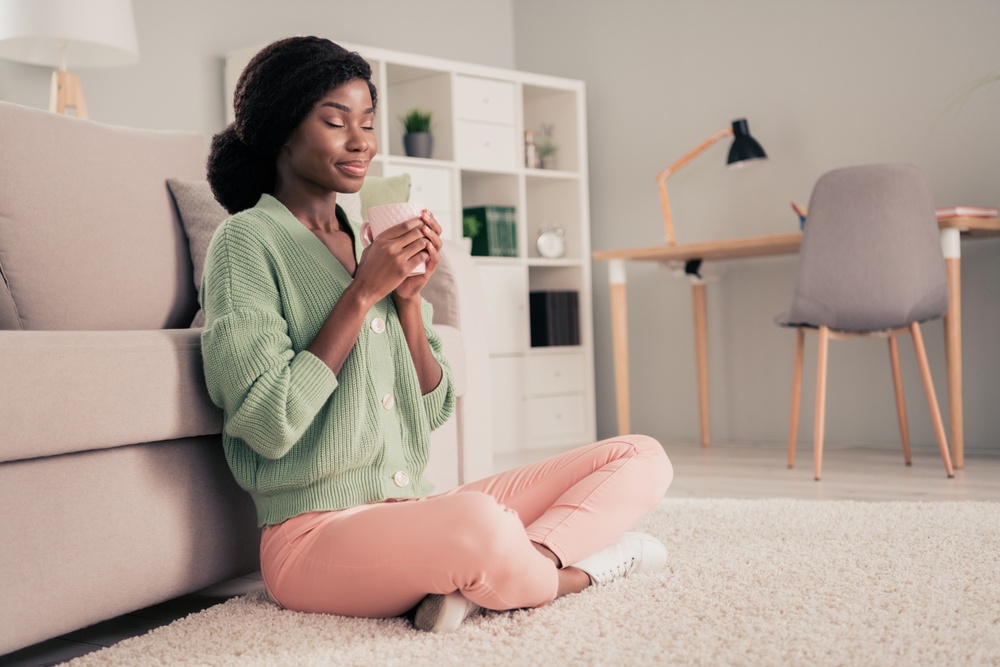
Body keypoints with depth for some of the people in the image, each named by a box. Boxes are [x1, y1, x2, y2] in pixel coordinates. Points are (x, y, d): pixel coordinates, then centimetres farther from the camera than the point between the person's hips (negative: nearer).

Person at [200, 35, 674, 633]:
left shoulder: (372, 241, 16)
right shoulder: (248, 239, -4)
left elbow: (433, 411, 13)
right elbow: (268, 425, -15)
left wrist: (409, 297, -2)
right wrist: (363, 293, -12)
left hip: (414, 509, 8)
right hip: (317, 531, -7)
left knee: (642, 456, -1)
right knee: (478, 521, -41)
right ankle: (574, 567, -9)